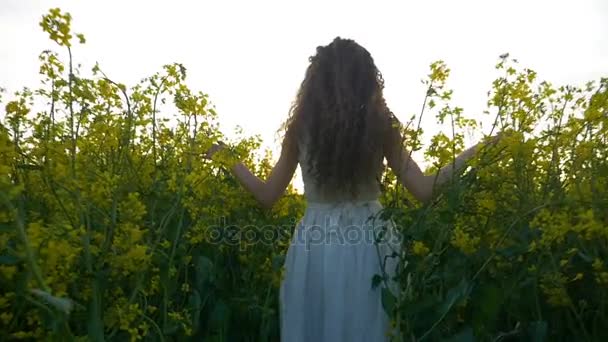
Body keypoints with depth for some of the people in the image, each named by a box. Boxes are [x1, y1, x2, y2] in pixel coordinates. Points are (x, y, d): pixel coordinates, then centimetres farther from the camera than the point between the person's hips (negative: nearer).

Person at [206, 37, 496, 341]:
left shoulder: (301, 128, -2)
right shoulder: (381, 126, -3)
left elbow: (267, 196, 4)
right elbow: (424, 190, -2)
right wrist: (472, 152, 11)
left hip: (314, 245, 0)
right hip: (369, 244, 0)